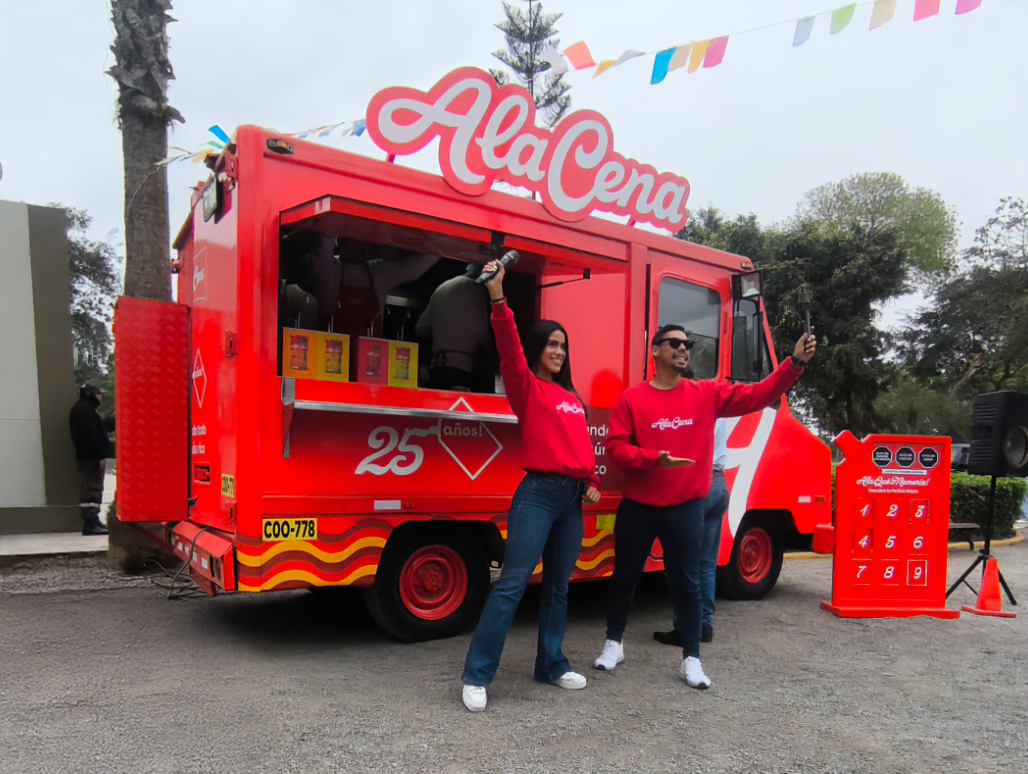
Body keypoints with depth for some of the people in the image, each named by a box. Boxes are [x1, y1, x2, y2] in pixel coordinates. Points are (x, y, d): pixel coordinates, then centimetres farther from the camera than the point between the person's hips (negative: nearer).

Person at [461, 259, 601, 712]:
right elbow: (510, 350, -17)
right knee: (512, 582, -9)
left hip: (573, 498, 7)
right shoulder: (527, 387, 0)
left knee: (558, 587, 14)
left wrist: (592, 482, 6)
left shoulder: (572, 398, 19)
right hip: (538, 493, -7)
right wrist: (498, 299, -30)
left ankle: (552, 665, 28)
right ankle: (477, 676, -2)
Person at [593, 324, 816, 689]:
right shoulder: (632, 398, -4)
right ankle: (613, 643, 32)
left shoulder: (707, 394, 1)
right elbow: (615, 445, -9)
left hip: (685, 508, 1)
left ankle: (691, 659, 19)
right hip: (637, 507, 0)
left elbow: (756, 395, -7)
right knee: (624, 577, 14)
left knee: (686, 583, 7)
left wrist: (794, 363, -18)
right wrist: (653, 459, -23)